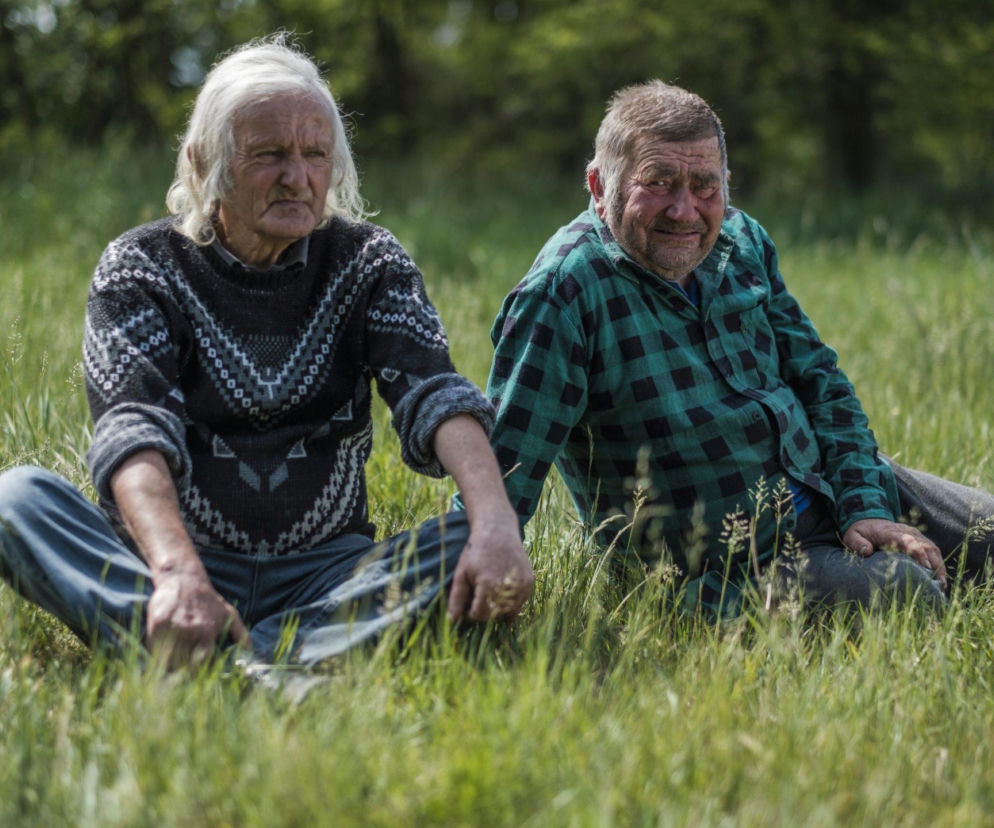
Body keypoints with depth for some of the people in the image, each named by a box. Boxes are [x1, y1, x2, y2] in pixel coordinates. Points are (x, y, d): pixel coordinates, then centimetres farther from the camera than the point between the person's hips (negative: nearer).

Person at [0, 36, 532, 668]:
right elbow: (133, 427, -18)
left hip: (327, 571, 2)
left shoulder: (368, 261, 6)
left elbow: (433, 393, -11)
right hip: (186, 561, -1)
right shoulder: (140, 267, -1)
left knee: (478, 545, -25)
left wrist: (496, 523, -32)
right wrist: (177, 572, -39)